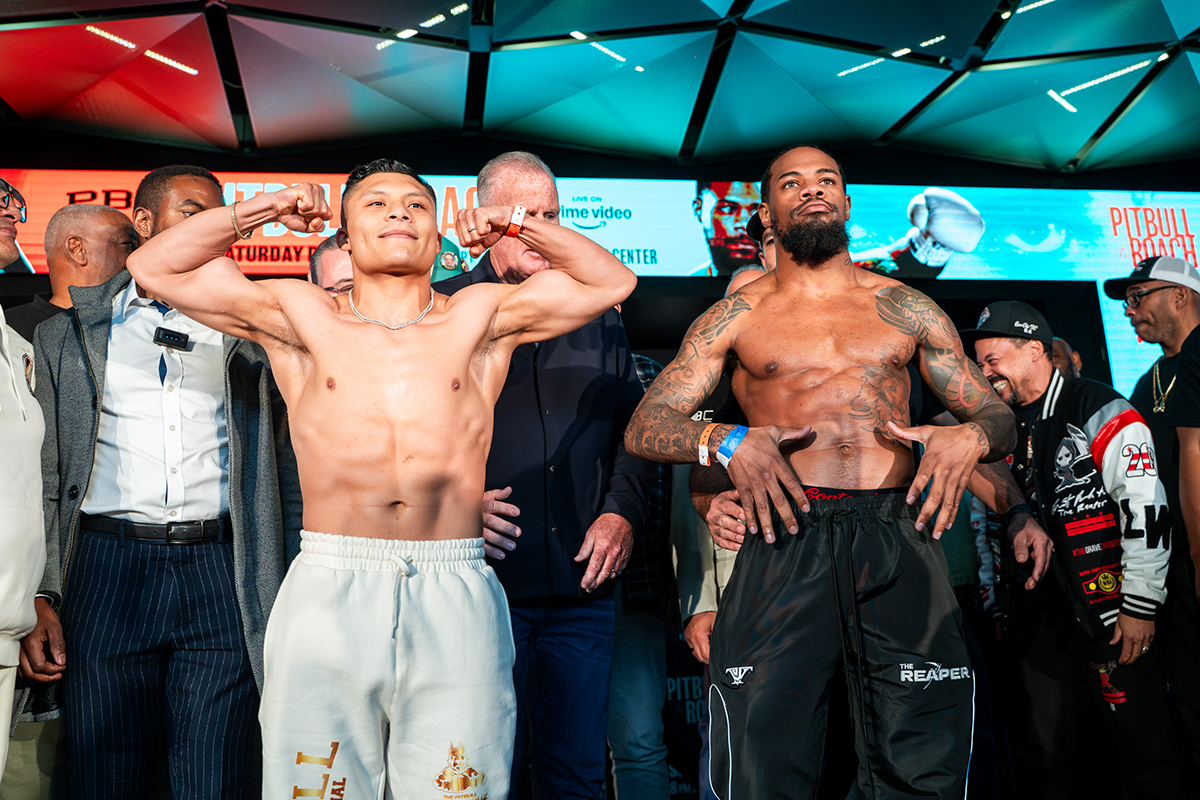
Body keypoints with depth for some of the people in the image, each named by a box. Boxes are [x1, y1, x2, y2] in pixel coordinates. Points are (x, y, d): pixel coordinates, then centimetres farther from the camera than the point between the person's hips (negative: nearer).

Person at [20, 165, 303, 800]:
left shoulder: (247, 335, 13)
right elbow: (44, 477, 10)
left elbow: (286, 472, 10)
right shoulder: (68, 333, 13)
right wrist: (40, 595, 0)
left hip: (222, 576, 0)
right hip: (107, 570, 0)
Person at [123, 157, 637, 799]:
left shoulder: (479, 318, 14)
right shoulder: (300, 318, 13)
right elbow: (154, 268, 14)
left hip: (455, 600, 0)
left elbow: (611, 282, 15)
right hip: (328, 593, 0)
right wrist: (256, 212, 12)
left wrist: (517, 227, 10)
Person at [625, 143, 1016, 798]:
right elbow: (643, 428, 6)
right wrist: (726, 442, -14)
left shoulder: (906, 308, 17)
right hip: (786, 539, -1)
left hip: (898, 540, 2)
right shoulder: (735, 317, 13)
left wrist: (971, 436, -6)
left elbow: (996, 413, 19)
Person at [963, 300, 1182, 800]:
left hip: (1111, 618, -6)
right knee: (1035, 756, 9)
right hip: (1037, 622, 6)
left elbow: (1147, 512, -14)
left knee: (1147, 753, 1)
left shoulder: (1102, 414, -9)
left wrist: (1139, 608, -15)